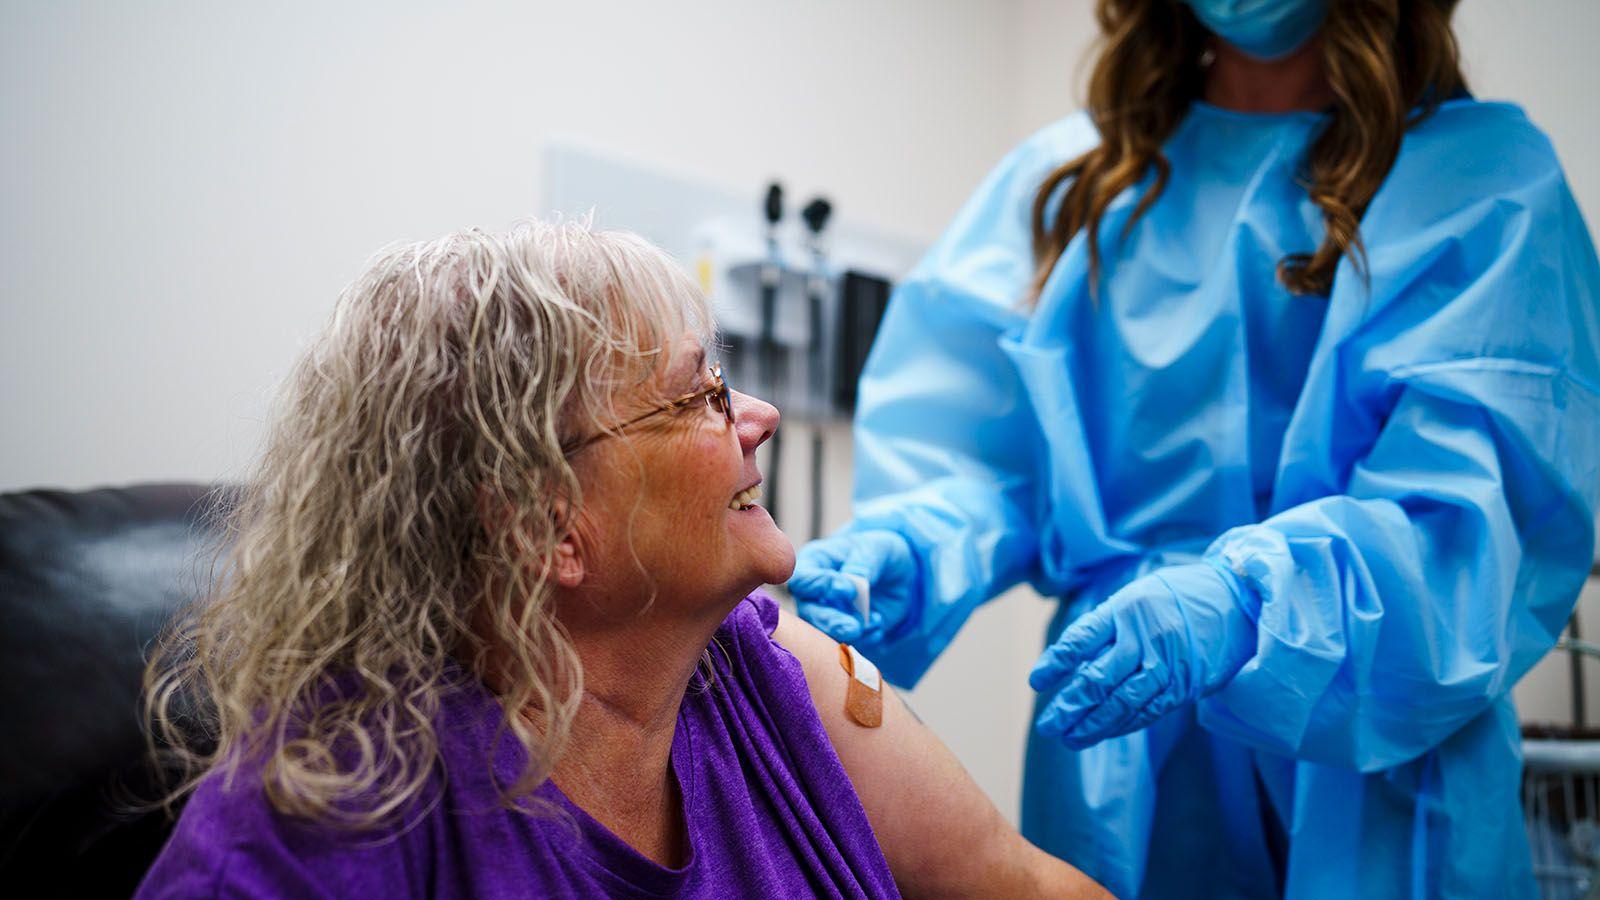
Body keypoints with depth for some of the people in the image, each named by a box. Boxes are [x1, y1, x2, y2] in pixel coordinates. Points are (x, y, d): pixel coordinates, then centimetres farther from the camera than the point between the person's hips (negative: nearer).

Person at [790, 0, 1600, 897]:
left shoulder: (1485, 175, -2)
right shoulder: (1061, 181, 9)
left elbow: (1485, 497, -16)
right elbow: (970, 447, 1)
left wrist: (1245, 601, -33)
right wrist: (903, 555, -21)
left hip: (1377, 785, -2)